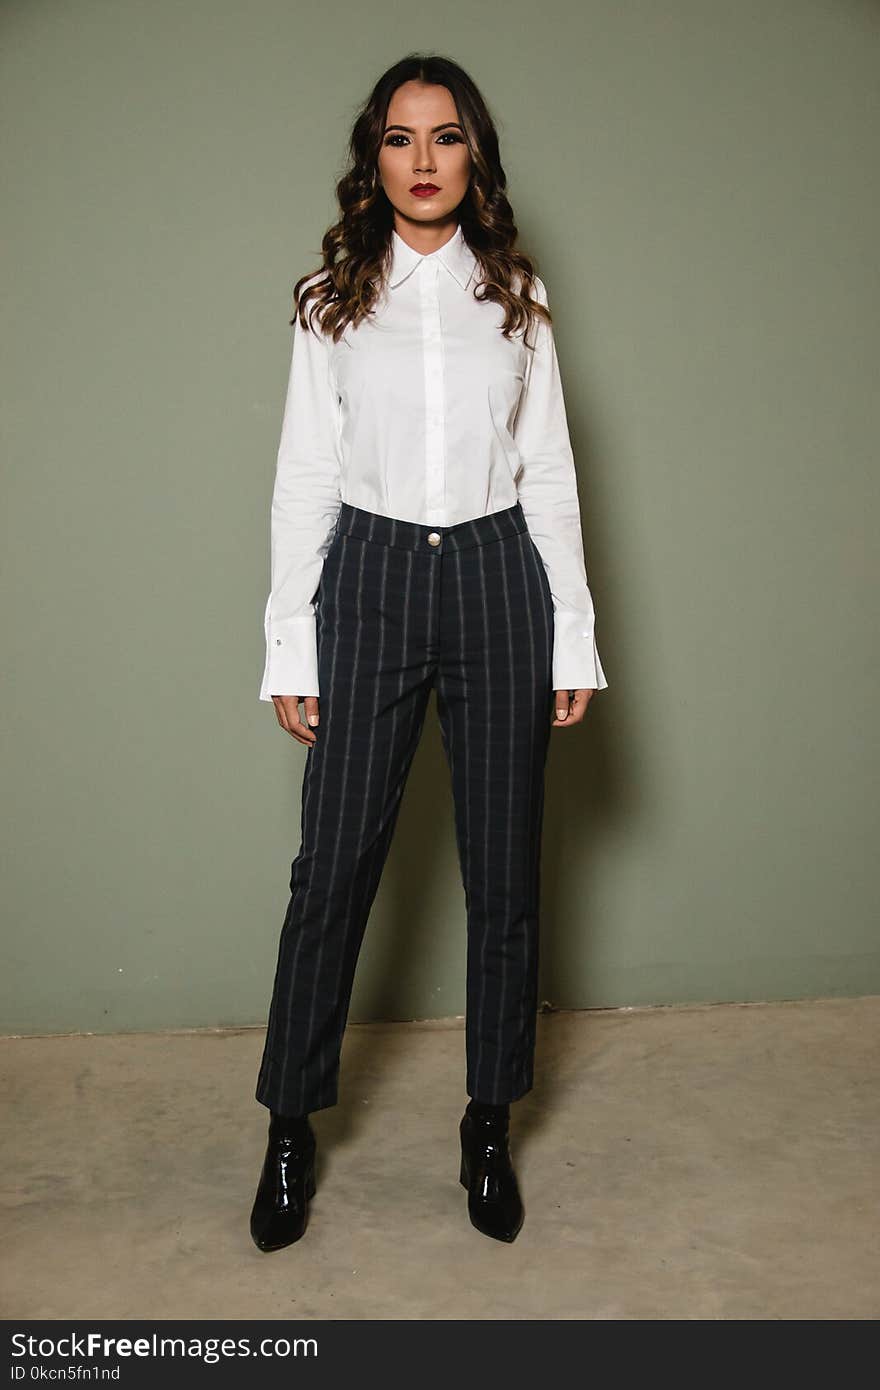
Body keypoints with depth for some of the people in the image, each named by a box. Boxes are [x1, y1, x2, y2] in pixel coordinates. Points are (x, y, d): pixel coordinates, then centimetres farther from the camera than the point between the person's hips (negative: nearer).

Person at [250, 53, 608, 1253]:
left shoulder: (516, 296, 8)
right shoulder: (332, 300, 5)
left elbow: (550, 474, 6)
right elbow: (306, 478, 3)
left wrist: (574, 637, 1)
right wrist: (291, 647, -1)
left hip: (499, 579, 1)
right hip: (372, 578, -1)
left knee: (504, 871, 5)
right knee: (334, 864, 0)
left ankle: (490, 1128, 23)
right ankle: (291, 1125, 19)